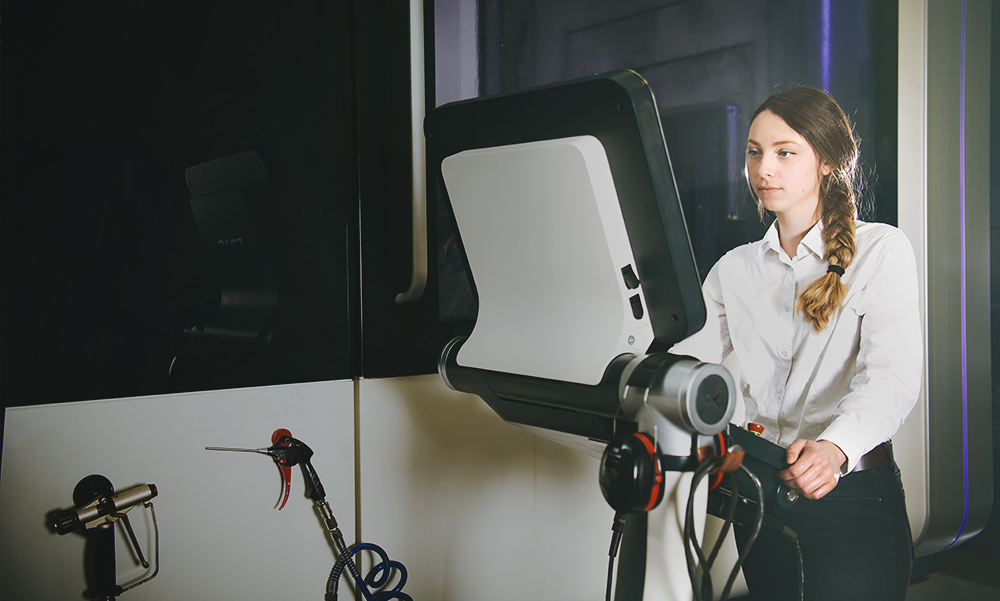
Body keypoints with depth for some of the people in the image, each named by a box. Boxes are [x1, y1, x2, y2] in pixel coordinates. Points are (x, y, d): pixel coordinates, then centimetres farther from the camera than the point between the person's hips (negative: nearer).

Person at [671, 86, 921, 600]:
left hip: (853, 496, -4)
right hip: (759, 490, 4)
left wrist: (835, 448, -37)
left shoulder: (881, 251, -2)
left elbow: (892, 375, -17)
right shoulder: (735, 269, 11)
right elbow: (684, 356, 0)